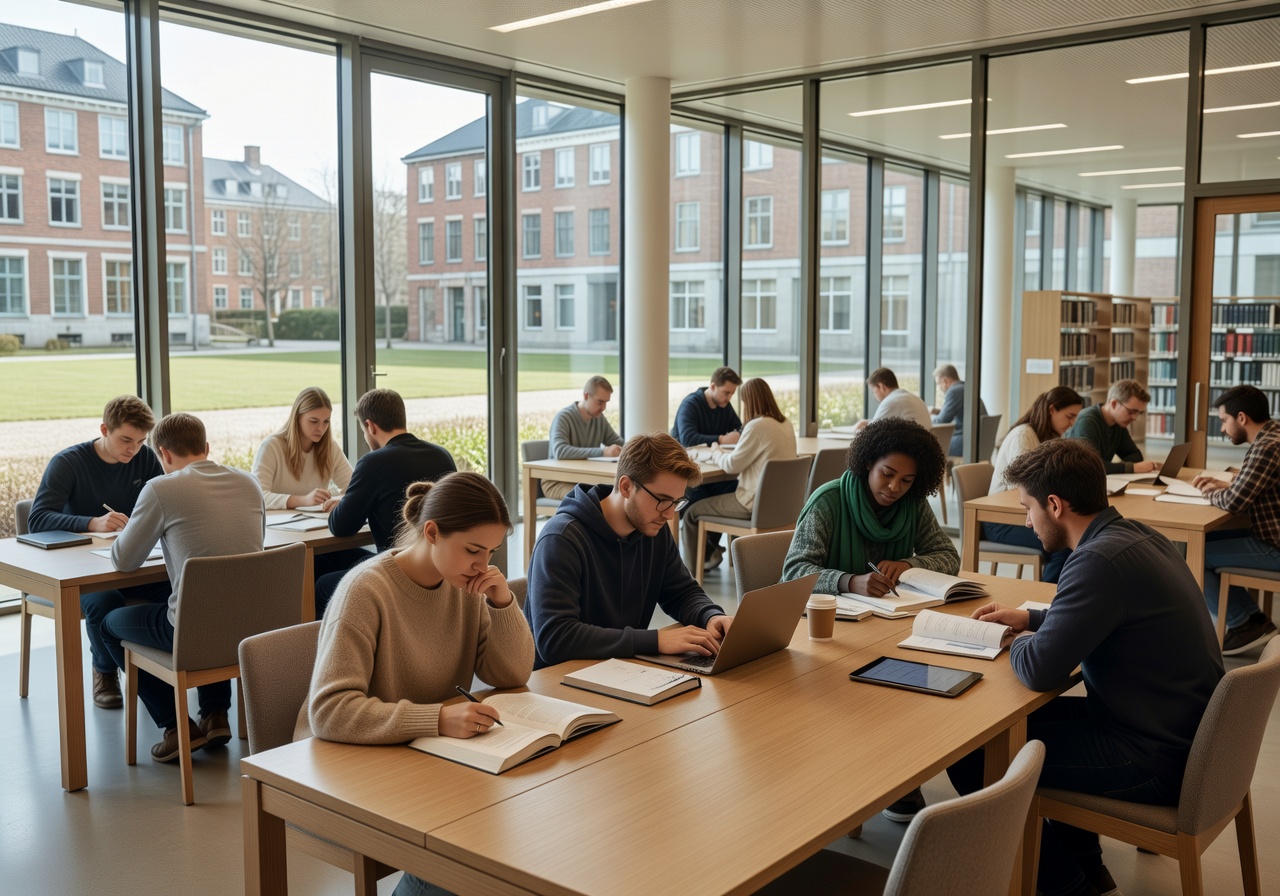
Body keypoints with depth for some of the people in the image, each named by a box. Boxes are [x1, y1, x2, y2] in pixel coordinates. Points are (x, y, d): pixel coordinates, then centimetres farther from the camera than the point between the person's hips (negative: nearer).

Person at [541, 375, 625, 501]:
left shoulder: (599, 417, 7)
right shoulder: (563, 417, -14)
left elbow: (618, 443, 20)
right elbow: (560, 451, -31)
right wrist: (602, 452, -37)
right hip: (557, 481, -6)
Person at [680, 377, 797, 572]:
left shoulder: (758, 426, -20)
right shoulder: (785, 424, 6)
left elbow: (732, 464, -14)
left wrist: (717, 454, 6)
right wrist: (725, 454, 14)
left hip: (756, 503, -9)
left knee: (692, 513, 5)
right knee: (717, 498, 31)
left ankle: (691, 572, 14)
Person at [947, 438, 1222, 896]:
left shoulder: (1102, 559, -26)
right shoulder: (1134, 535, 4)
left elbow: (1038, 669, -26)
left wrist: (1020, 643, -4)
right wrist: (1029, 618, 15)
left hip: (1156, 761, -10)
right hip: (1184, 730, 10)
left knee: (971, 755, -6)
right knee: (1031, 717, 23)